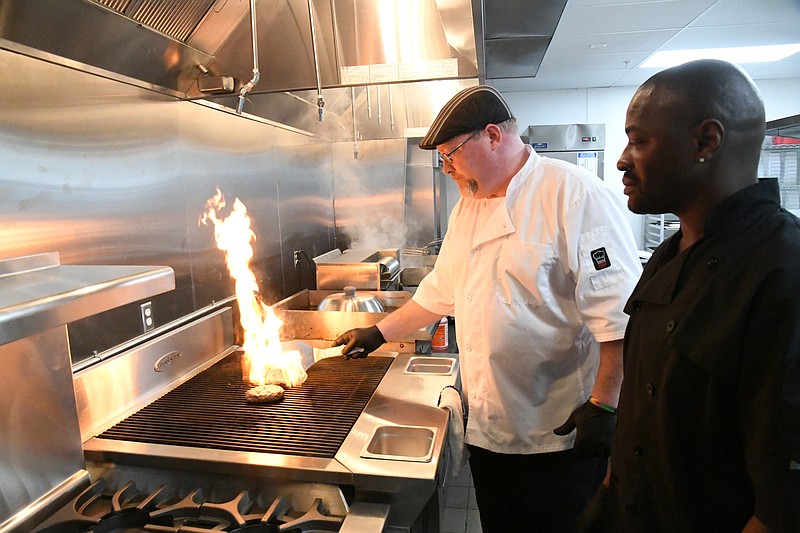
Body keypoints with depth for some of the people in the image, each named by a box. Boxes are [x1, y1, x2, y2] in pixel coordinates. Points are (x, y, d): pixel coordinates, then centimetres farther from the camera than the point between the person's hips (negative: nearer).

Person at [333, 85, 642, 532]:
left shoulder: (574, 194, -17)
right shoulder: (469, 204, 8)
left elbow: (620, 313, -19)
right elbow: (442, 291, 17)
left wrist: (604, 406, -19)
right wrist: (378, 334, 17)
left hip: (561, 433, -7)